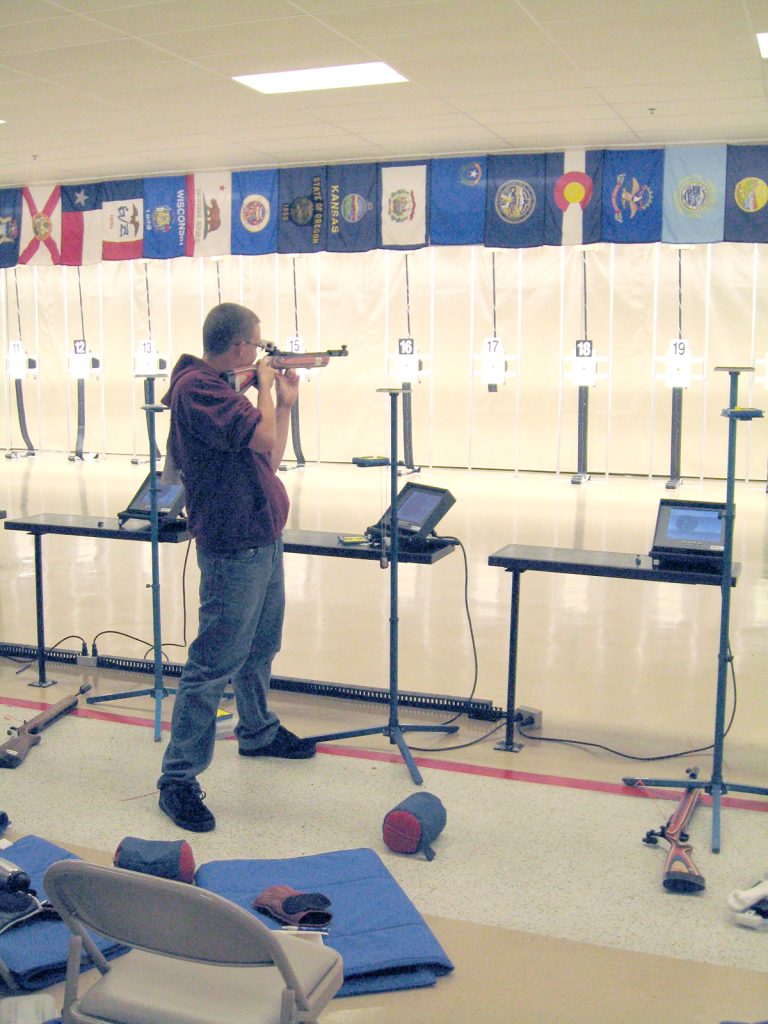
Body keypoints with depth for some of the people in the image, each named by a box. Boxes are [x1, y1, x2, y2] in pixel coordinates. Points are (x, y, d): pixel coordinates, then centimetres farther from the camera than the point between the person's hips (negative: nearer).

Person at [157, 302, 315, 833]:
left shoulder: (223, 386, 15)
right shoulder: (197, 387, -17)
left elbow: (271, 459, 19)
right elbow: (264, 440, -26)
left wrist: (285, 401, 12)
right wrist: (265, 385, -10)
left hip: (263, 537, 10)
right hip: (234, 546, -10)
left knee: (261, 647, 23)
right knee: (214, 665, -6)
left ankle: (258, 731, 43)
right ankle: (178, 779, 2)